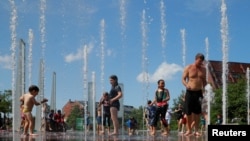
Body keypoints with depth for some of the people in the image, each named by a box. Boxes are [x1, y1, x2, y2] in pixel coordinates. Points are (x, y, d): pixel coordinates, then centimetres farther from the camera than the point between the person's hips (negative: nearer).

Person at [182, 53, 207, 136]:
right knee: (188, 112, -1)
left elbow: (204, 81, 16)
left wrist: (204, 87, -4)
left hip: (198, 92, 2)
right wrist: (186, 85, -21)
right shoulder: (188, 68, -1)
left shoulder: (203, 69, 9)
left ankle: (196, 130, 6)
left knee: (197, 112, 1)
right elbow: (183, 79, -1)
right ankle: (189, 129, 11)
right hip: (190, 92, -2)